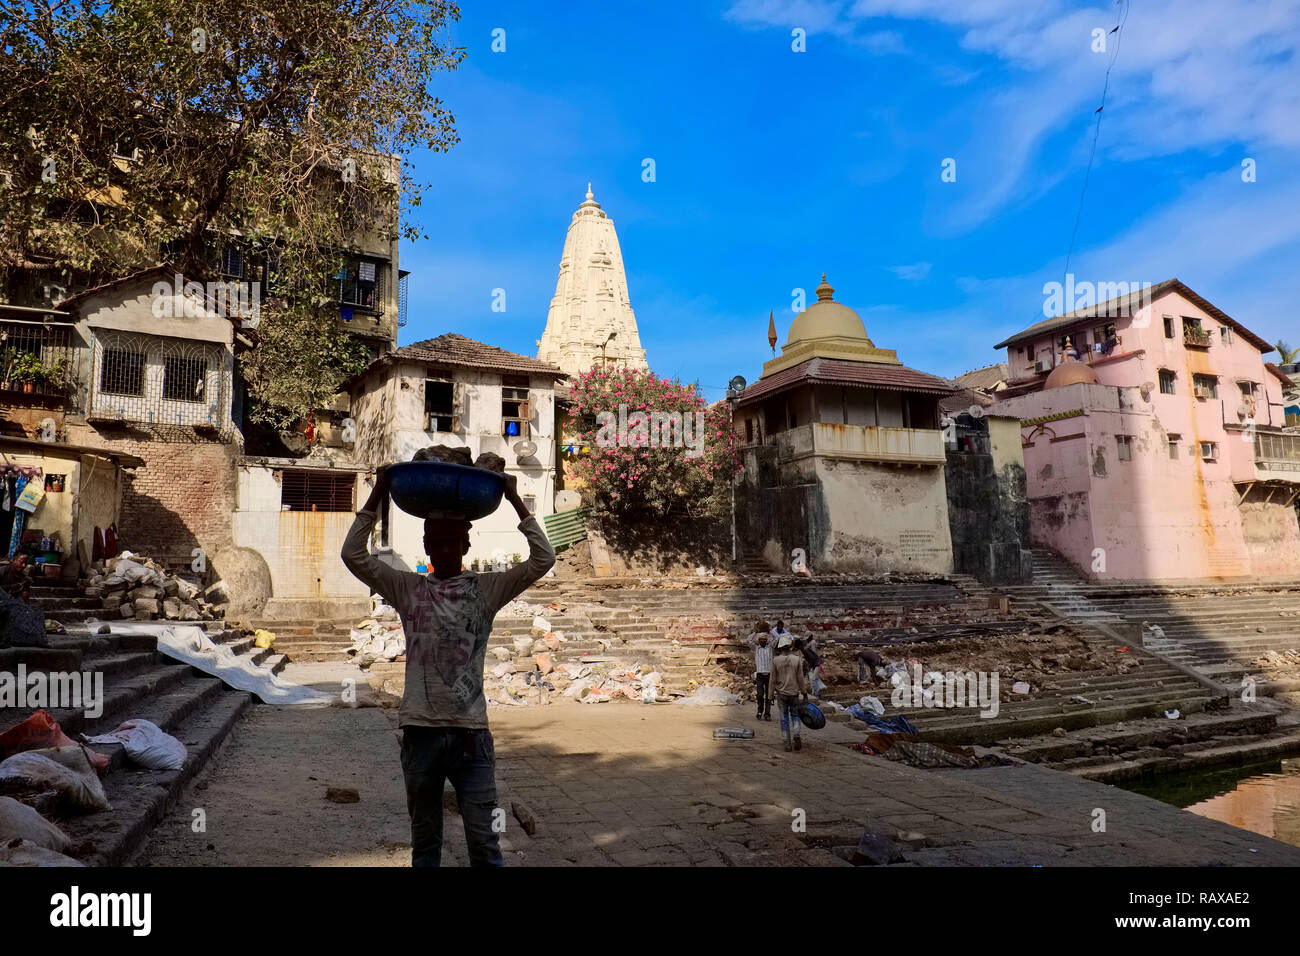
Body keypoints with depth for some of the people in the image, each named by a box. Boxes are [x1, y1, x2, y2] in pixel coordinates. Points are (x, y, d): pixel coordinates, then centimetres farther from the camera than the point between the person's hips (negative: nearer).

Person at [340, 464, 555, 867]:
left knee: (484, 839, 5)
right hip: (421, 729, 1)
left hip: (471, 731, -1)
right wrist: (377, 495, -6)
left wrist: (515, 501, -7)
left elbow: (543, 559, -6)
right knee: (424, 839, 17)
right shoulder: (407, 588, 4)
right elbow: (353, 554, -3)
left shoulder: (488, 588, 2)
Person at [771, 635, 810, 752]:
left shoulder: (775, 660, -7)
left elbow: (773, 679, -3)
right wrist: (804, 692, 7)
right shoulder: (797, 659, -6)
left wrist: (771, 693, 7)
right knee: (795, 715, 16)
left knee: (784, 718, 7)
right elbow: (801, 678, -3)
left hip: (781, 693, 0)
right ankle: (796, 735, -7)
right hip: (794, 692, 0)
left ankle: (787, 743, 7)